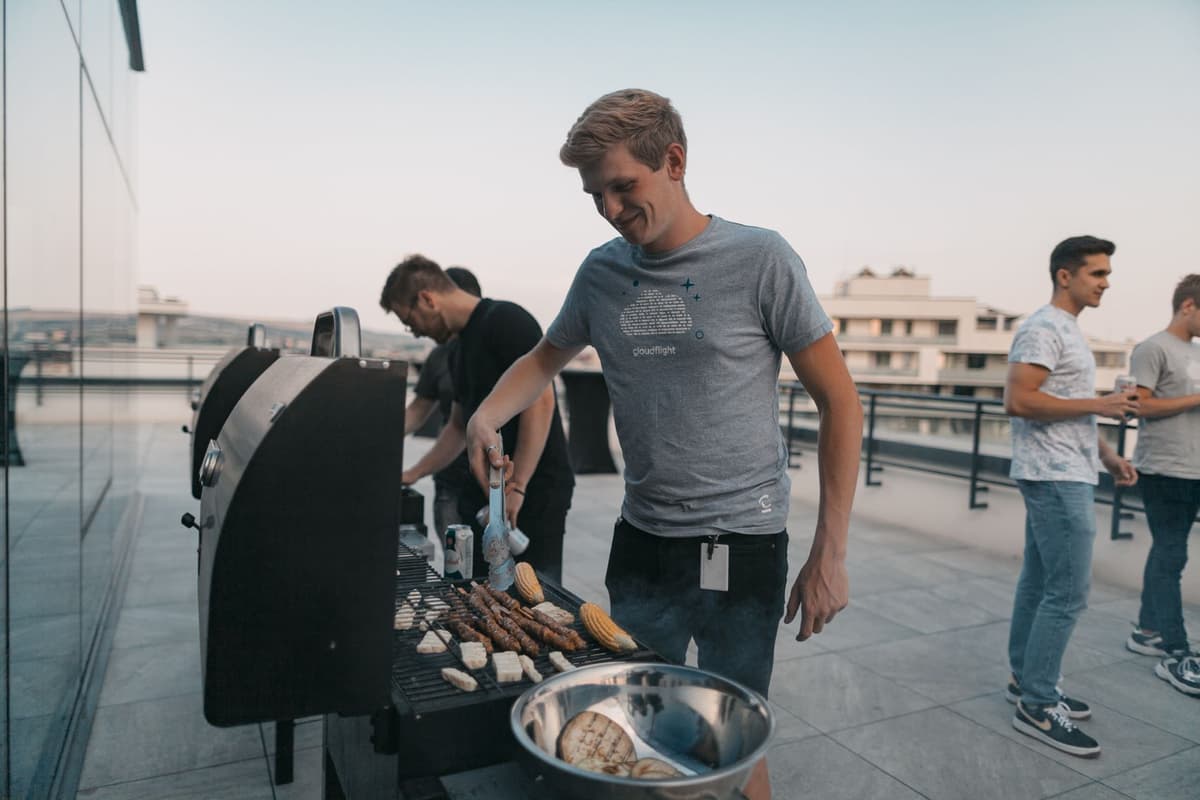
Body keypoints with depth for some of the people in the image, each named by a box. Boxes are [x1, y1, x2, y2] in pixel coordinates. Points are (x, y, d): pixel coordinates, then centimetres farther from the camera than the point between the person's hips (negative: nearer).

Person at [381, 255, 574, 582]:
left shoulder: (505, 320, -11)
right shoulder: (462, 349, 17)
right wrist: (413, 475, 18)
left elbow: (540, 401, -20)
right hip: (487, 493, 9)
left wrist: (516, 487, -21)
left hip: (535, 490, -8)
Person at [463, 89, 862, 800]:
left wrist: (830, 553, -10)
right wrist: (485, 418, -1)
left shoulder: (760, 260, -10)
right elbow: (547, 358, 19)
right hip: (640, 539, 5)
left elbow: (840, 403, -7)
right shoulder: (602, 272, 3)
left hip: (741, 545, -4)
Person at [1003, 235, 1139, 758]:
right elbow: (1018, 401, -24)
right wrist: (1098, 404, -19)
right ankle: (1037, 705, 1)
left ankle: (1026, 681, 25)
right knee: (1068, 592, -7)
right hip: (1055, 479, -10)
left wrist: (1106, 454, 17)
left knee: (1039, 583, 15)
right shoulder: (1043, 328, -14)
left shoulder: (1068, 330, 18)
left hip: (1066, 475, 10)